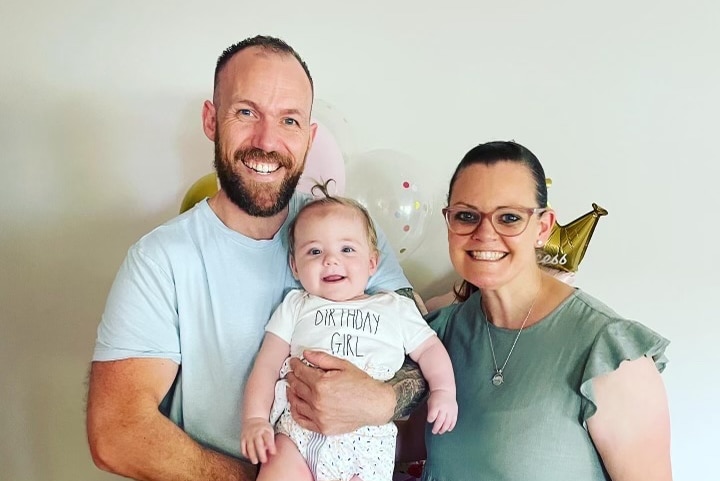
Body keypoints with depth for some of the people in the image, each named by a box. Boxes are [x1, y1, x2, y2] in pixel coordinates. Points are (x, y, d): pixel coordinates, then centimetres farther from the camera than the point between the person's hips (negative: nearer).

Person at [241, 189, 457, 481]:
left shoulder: (396, 309, 18)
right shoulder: (295, 307, 16)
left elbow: (429, 348, 19)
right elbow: (267, 364, 11)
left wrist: (443, 391, 1)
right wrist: (255, 418, -2)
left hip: (367, 437, 1)